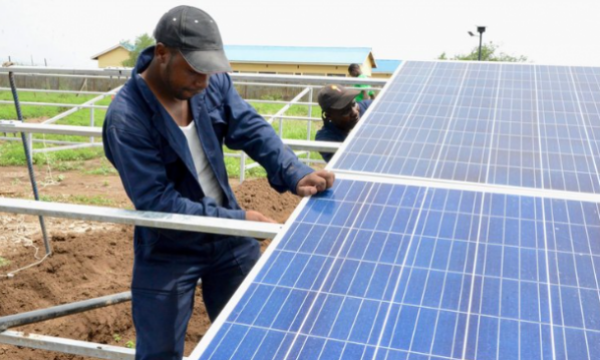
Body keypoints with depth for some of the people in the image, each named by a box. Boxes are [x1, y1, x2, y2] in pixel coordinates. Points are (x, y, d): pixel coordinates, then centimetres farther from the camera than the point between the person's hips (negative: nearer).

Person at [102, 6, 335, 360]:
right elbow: (157, 202, -28)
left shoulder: (214, 83, -9)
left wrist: (295, 174, -31)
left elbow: (252, 130, -12)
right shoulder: (126, 119, -26)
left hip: (230, 240, 5)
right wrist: (236, 220, -31)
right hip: (168, 253, -4)